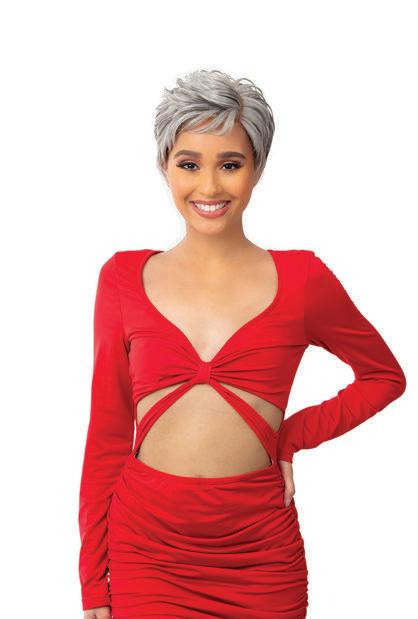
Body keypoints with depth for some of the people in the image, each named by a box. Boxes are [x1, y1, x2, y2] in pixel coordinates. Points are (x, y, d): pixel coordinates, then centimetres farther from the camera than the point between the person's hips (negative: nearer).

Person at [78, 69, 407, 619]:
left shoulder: (302, 279, -2)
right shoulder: (124, 277, 1)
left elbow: (385, 376, 13)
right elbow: (107, 434, 4)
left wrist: (295, 434, -1)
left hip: (262, 552, 0)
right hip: (147, 548, 0)